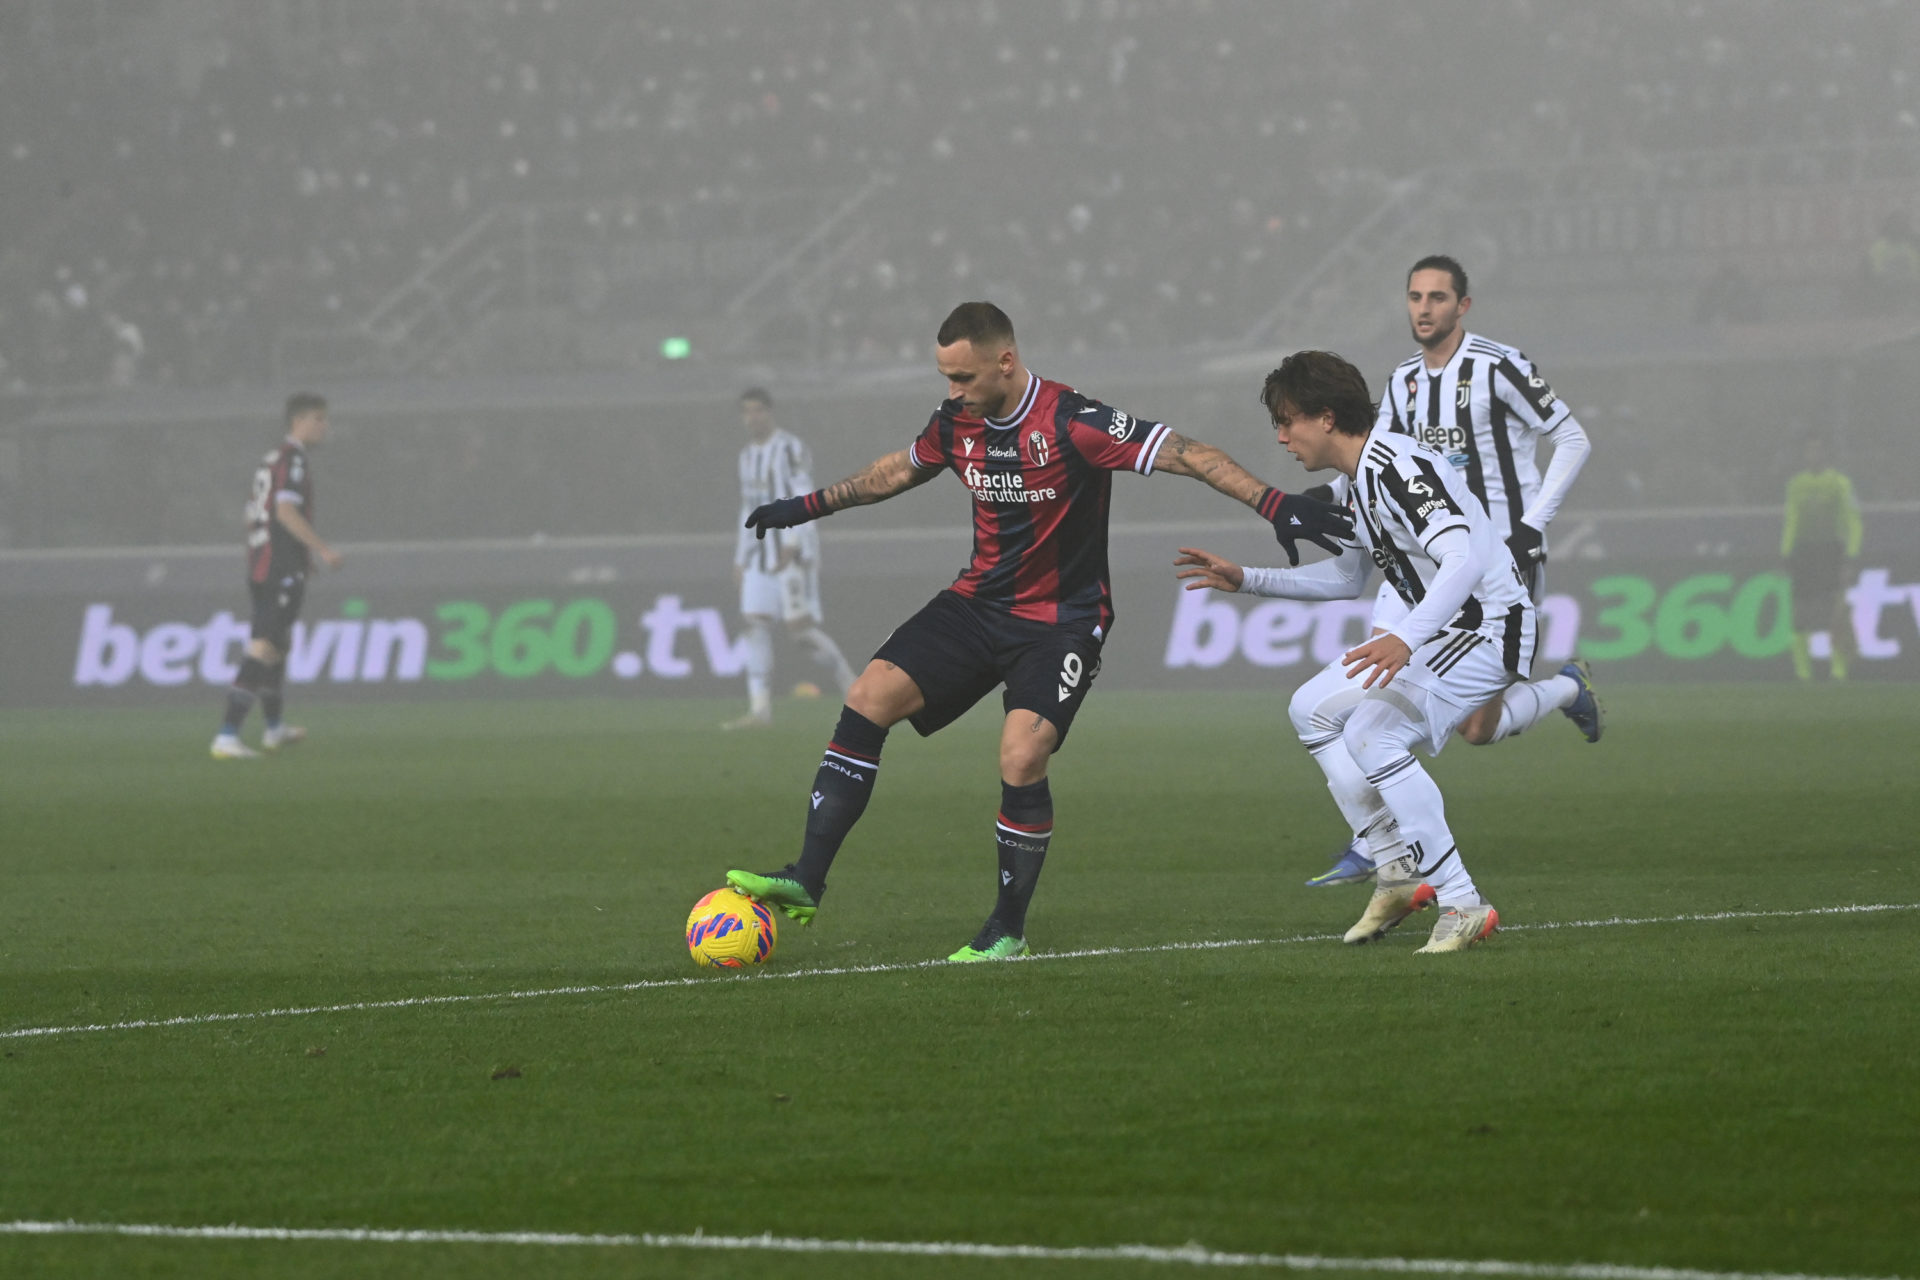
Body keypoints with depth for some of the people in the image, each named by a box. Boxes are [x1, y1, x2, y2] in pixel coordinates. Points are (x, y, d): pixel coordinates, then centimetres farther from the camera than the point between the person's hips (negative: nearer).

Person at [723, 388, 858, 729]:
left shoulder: (789, 448, -10)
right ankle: (760, 711, -5)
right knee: (756, 623, -2)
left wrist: (791, 545, -25)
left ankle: (851, 686, 2)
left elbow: (804, 499, -16)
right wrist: (740, 560, 19)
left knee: (801, 627, -12)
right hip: (761, 553, 8)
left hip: (793, 550, -8)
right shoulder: (748, 455, 16)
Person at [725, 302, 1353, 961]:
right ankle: (806, 881, -9)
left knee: (1021, 760, -23)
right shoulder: (956, 423, -2)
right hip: (977, 602, 6)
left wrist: (1274, 503, -33)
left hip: (1063, 621, -6)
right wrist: (808, 506, 28)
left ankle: (1009, 928, -2)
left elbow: (1189, 454, -23)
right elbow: (899, 470, 20)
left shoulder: (1074, 424, -22)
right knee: (869, 697, -11)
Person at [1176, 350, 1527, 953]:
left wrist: (1406, 639, -49)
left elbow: (1464, 560, -36)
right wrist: (1247, 580, 20)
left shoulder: (1396, 468, -24)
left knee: (1372, 735, -25)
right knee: (1313, 710, 14)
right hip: (1434, 625, 11)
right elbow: (1347, 578, 25)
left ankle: (1462, 905, -20)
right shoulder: (1350, 485, 9)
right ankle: (1399, 877, 14)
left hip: (1489, 622, -11)